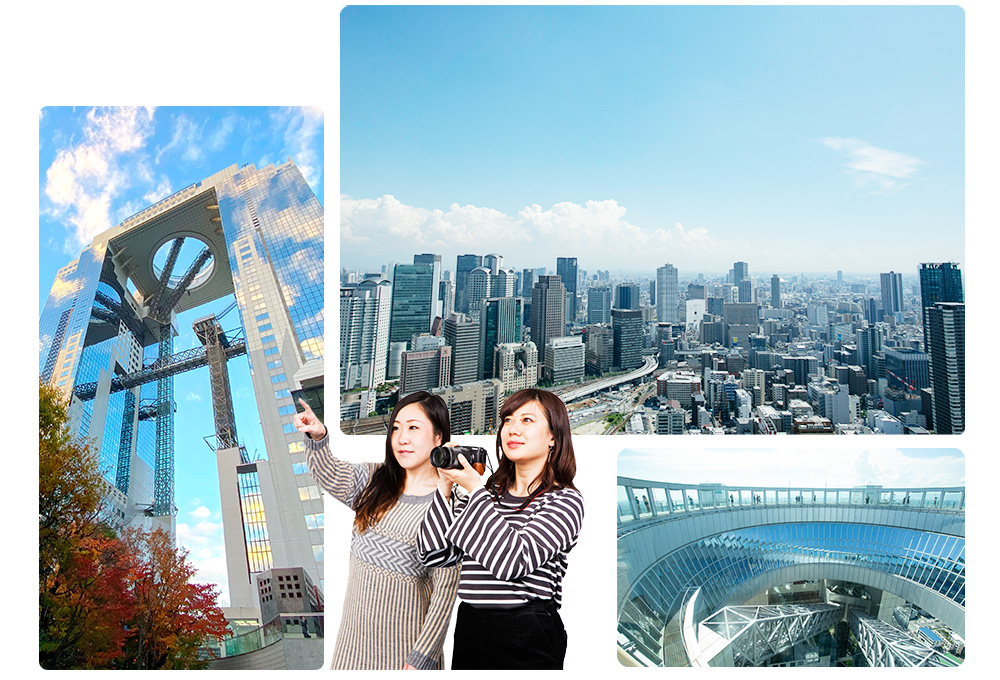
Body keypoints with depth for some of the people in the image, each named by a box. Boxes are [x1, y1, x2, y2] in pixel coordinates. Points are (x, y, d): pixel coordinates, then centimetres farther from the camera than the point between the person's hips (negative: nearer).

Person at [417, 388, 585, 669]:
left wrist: (474, 488, -16)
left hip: (527, 639, -5)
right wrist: (446, 486, -2)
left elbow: (514, 561, -21)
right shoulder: (487, 492, 9)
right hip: (467, 630, 5)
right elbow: (435, 554, 5)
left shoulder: (565, 500, -7)